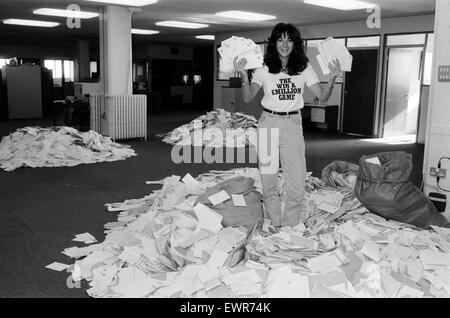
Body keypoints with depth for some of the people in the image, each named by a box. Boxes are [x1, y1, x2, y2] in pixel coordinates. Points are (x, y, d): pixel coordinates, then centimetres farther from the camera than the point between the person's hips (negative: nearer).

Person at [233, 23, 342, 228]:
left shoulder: (304, 68, 3)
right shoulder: (264, 69, 0)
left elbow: (322, 97, -1)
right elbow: (247, 98, -10)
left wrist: (332, 79, -19)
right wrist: (243, 75, -25)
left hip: (293, 126, 1)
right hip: (269, 123, 0)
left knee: (297, 184, -2)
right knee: (269, 181, 6)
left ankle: (290, 227, 15)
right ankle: (275, 225, 23)